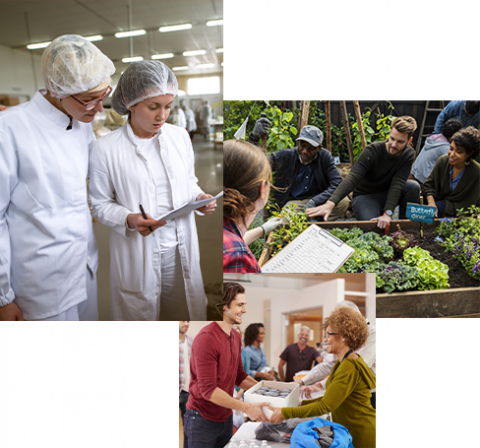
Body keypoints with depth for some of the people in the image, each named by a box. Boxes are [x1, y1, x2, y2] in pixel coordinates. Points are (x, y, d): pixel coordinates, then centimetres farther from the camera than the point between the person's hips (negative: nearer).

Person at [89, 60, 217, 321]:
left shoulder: (180, 136, 1)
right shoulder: (106, 149, -11)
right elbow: (100, 205, -4)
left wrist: (199, 198, -7)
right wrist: (130, 219, -22)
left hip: (181, 248, 4)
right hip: (138, 253, -3)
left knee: (186, 313, 17)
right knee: (141, 312, 14)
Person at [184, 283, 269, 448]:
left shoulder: (236, 336, 5)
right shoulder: (207, 338, -23)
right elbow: (208, 389, -24)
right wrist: (246, 408, -28)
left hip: (226, 417, 7)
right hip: (203, 420, -7)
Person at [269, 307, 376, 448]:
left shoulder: (350, 367, -23)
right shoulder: (343, 362, 9)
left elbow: (325, 406, -25)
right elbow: (331, 398, 11)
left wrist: (285, 413, -21)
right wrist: (301, 404, 5)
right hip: (351, 432, 8)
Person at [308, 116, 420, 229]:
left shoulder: (408, 155, -12)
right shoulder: (372, 151, -24)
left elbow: (397, 184, -23)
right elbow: (353, 178, -37)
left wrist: (387, 213, -39)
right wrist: (330, 203, -52)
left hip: (387, 194, 4)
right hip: (364, 196, -4)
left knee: (413, 186, -25)